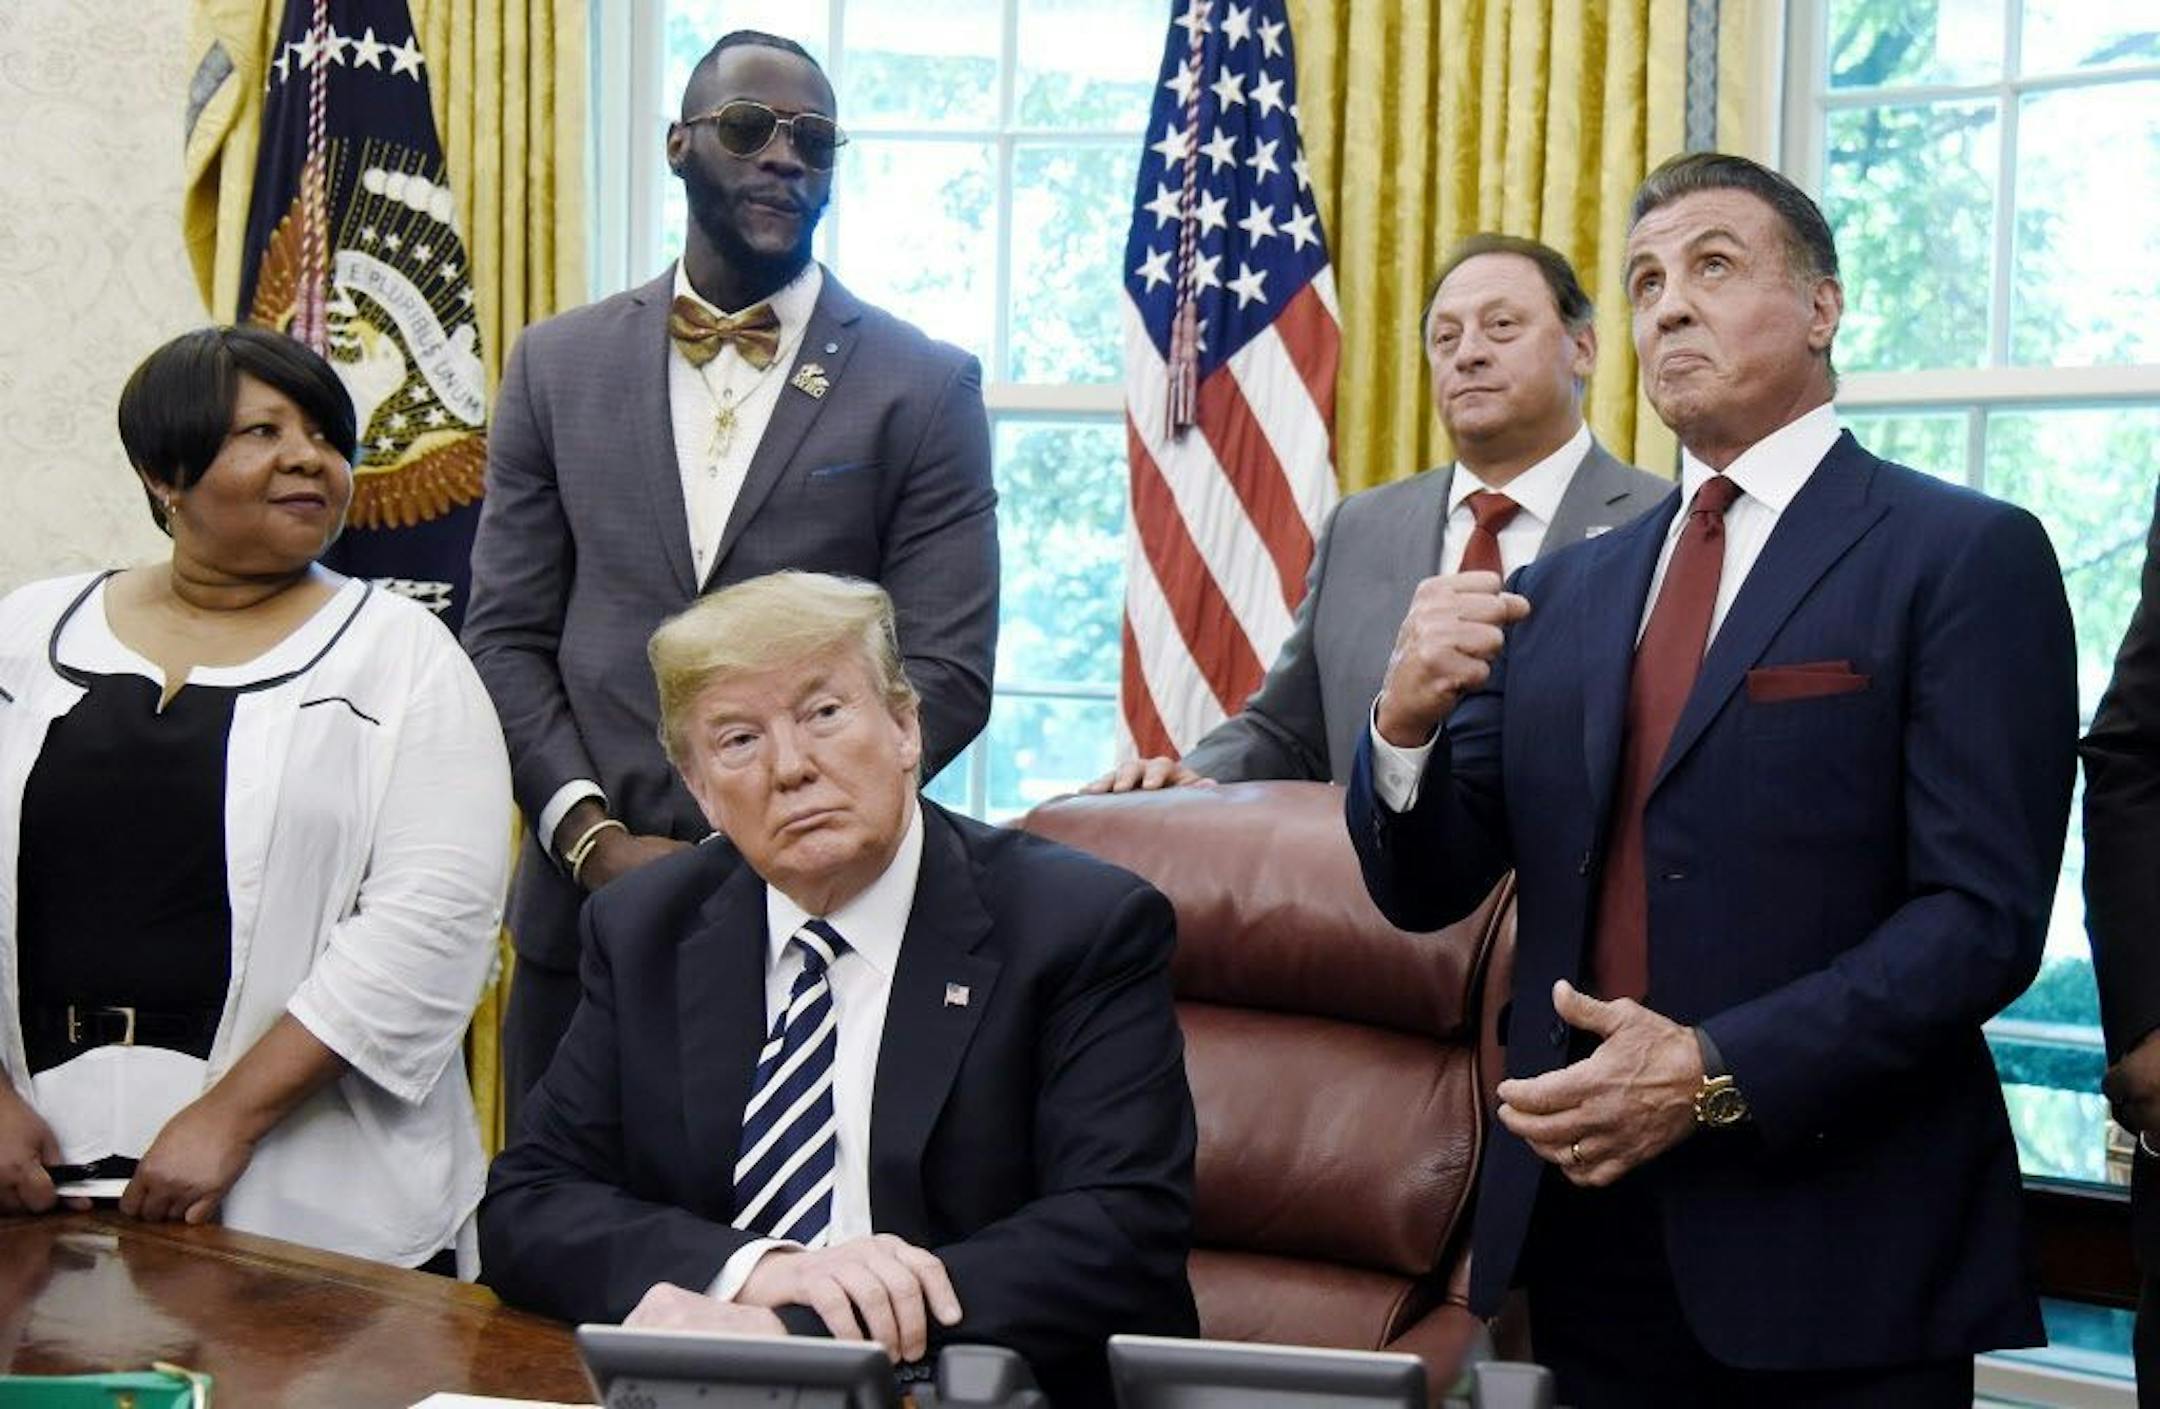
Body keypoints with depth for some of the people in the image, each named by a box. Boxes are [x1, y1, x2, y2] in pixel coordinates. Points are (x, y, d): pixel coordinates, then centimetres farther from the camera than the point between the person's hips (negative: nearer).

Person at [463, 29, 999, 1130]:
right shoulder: (559, 365, 8)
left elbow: (944, 671, -4)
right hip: (584, 904, 2)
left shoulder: (926, 387, 1)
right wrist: (590, 834, -7)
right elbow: (507, 634, 6)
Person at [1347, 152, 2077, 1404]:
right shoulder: (1563, 594, 11)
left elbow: (1983, 916, -12)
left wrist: (1718, 1074, -20)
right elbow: (1425, 891, 10)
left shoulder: (1967, 557, -5)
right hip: (1586, 1242, 5)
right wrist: (1409, 718, -10)